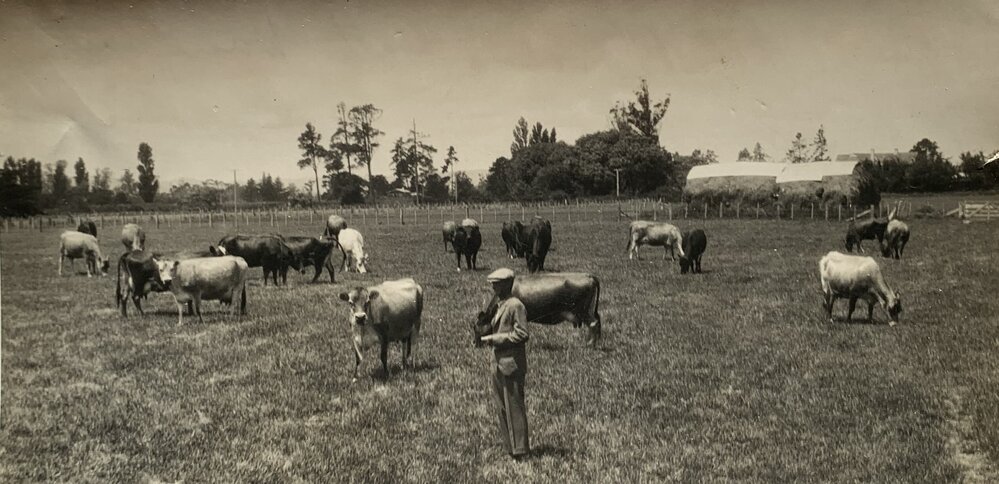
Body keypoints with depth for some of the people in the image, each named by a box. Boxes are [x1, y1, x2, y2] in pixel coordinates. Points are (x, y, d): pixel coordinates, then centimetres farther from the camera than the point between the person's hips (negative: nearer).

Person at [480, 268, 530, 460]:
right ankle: (509, 446, 23)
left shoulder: (516, 305, -13)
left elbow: (522, 334, -18)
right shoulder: (500, 305, 15)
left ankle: (520, 450, 5)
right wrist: (491, 338, 10)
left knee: (514, 407, -3)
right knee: (501, 408, 14)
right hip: (499, 364, 10)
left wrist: (495, 338, -17)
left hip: (512, 364, -9)